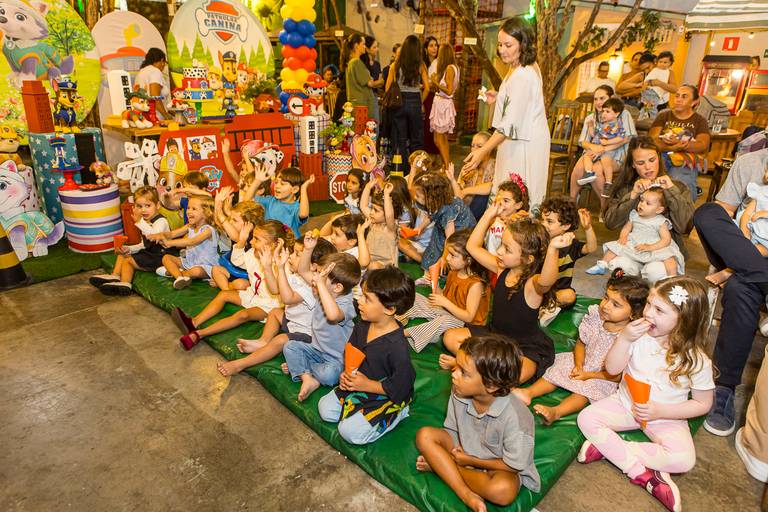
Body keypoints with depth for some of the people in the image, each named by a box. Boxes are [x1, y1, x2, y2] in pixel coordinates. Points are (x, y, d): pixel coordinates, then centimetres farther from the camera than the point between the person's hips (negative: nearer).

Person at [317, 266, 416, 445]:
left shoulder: (397, 346, -31)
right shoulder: (362, 326, -9)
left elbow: (399, 387, -24)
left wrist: (367, 384, -21)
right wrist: (346, 373, -9)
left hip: (387, 396, -7)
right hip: (358, 382, 7)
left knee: (350, 432, -14)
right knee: (325, 409, 3)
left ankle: (396, 413, 3)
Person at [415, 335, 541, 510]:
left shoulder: (514, 417, -32)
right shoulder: (459, 393, -18)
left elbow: (513, 466, -19)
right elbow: (452, 430, 0)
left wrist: (470, 461, -14)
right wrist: (457, 452, -18)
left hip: (499, 467, -4)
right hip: (465, 450, 5)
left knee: (502, 490, -37)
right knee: (425, 435, -16)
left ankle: (441, 466, -14)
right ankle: (467, 495, -21)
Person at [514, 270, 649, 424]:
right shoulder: (594, 315, -10)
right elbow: (581, 343, 3)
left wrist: (588, 375, -19)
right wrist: (578, 365, -12)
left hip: (603, 378, -6)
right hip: (582, 363, 6)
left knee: (584, 391, -28)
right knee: (556, 371, -9)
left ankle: (556, 411, -43)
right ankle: (529, 392, -21)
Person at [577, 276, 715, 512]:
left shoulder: (696, 360, -17)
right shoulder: (639, 335, -15)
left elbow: (703, 404, -7)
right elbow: (612, 369, -11)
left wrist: (660, 411, -19)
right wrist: (623, 338, -27)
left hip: (666, 418, -2)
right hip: (626, 403, 2)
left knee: (684, 460, -26)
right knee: (586, 418, -16)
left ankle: (607, 447, -17)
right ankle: (640, 472, -16)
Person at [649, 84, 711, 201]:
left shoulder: (699, 121, 18)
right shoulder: (663, 116, 20)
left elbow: (703, 146, 1)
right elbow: (652, 140, 3)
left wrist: (680, 143, -17)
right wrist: (671, 147, -17)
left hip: (686, 162, -1)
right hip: (661, 157, 1)